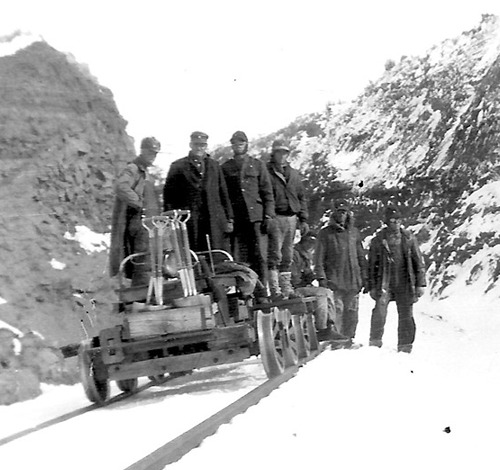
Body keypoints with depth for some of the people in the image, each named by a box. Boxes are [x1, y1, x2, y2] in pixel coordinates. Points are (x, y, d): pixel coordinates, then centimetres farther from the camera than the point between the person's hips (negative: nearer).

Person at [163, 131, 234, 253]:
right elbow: (168, 195, 4)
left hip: (216, 224, 3)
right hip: (188, 223, -3)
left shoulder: (214, 166, 17)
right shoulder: (178, 166, 6)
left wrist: (229, 219, 13)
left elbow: (223, 194, 18)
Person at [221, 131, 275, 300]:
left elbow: (267, 192, 9)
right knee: (238, 258, -4)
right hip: (236, 219, 1)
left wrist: (268, 215, -1)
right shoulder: (225, 168, 15)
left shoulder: (258, 165, 13)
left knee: (259, 256, -5)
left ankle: (261, 292, -3)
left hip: (256, 217, 0)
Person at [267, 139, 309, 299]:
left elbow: (302, 198, 20)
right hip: (275, 218, -5)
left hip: (292, 218, 5)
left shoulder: (294, 174, 18)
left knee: (287, 257, 9)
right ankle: (275, 290, -9)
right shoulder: (266, 173, 1)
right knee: (274, 255, -9)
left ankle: (286, 287, 13)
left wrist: (303, 219, 13)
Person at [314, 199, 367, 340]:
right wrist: (321, 277, -9)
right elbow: (319, 257, 0)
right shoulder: (325, 233, 4)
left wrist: (364, 276, 14)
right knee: (336, 311, -10)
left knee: (351, 312, 4)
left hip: (353, 281, 4)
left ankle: (349, 338, 11)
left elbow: (361, 256, 19)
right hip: (334, 281, -4)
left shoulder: (354, 232, 14)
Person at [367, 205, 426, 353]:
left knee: (406, 316, 3)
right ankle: (375, 344, -11)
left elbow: (418, 262, 9)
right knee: (380, 309, -20)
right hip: (385, 283, -1)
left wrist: (420, 284, 4)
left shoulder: (408, 239, 6)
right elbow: (371, 265, 9)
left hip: (405, 284, 1)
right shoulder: (378, 240, 4)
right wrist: (371, 287, 4)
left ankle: (405, 348, 14)